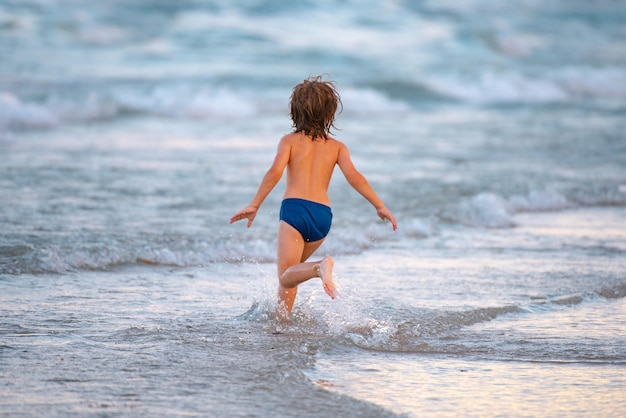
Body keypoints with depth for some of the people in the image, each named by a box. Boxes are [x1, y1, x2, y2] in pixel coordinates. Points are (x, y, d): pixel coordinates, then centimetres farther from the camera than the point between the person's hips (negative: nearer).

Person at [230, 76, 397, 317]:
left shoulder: (290, 141, 9)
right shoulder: (337, 147, 14)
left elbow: (276, 172, -7)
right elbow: (353, 176, 0)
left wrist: (254, 205, -8)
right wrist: (380, 206, 1)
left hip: (294, 208, -4)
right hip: (323, 215, 4)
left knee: (286, 276, -10)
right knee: (292, 269, 25)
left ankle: (320, 267, -38)